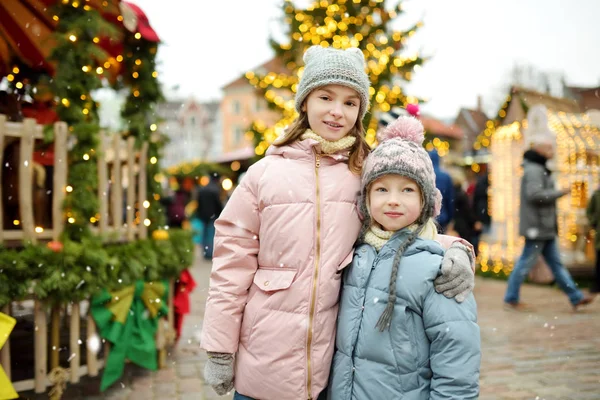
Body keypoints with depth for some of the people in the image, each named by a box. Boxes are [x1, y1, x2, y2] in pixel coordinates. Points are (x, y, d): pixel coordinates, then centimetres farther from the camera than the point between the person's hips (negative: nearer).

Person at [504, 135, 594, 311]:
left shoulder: (540, 169, 17)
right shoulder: (533, 169, -15)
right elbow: (534, 194, -26)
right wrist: (560, 193, -18)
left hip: (545, 227, 10)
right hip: (537, 226, -10)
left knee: (556, 262, 12)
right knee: (526, 262, -3)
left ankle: (576, 297, 16)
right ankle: (511, 300, 6)